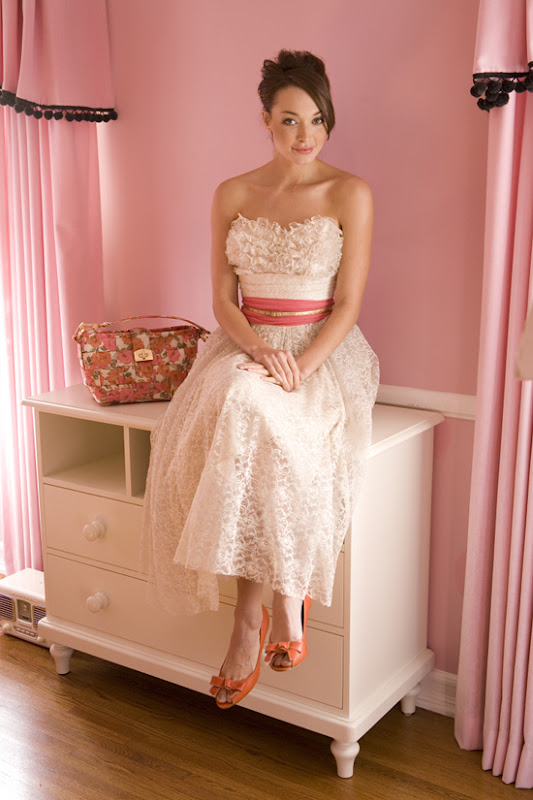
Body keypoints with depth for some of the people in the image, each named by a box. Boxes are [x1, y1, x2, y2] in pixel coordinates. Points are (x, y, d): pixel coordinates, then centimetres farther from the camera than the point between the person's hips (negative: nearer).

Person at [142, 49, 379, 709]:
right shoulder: (231, 196, 9)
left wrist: (298, 367, -21)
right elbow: (223, 300, 5)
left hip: (325, 352, -3)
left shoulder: (351, 194, -1)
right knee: (228, 416, -31)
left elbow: (347, 305, -5)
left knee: (254, 413, -35)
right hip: (245, 345, 3)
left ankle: (257, 611, -20)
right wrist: (258, 348, -16)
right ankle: (281, 595, -17)